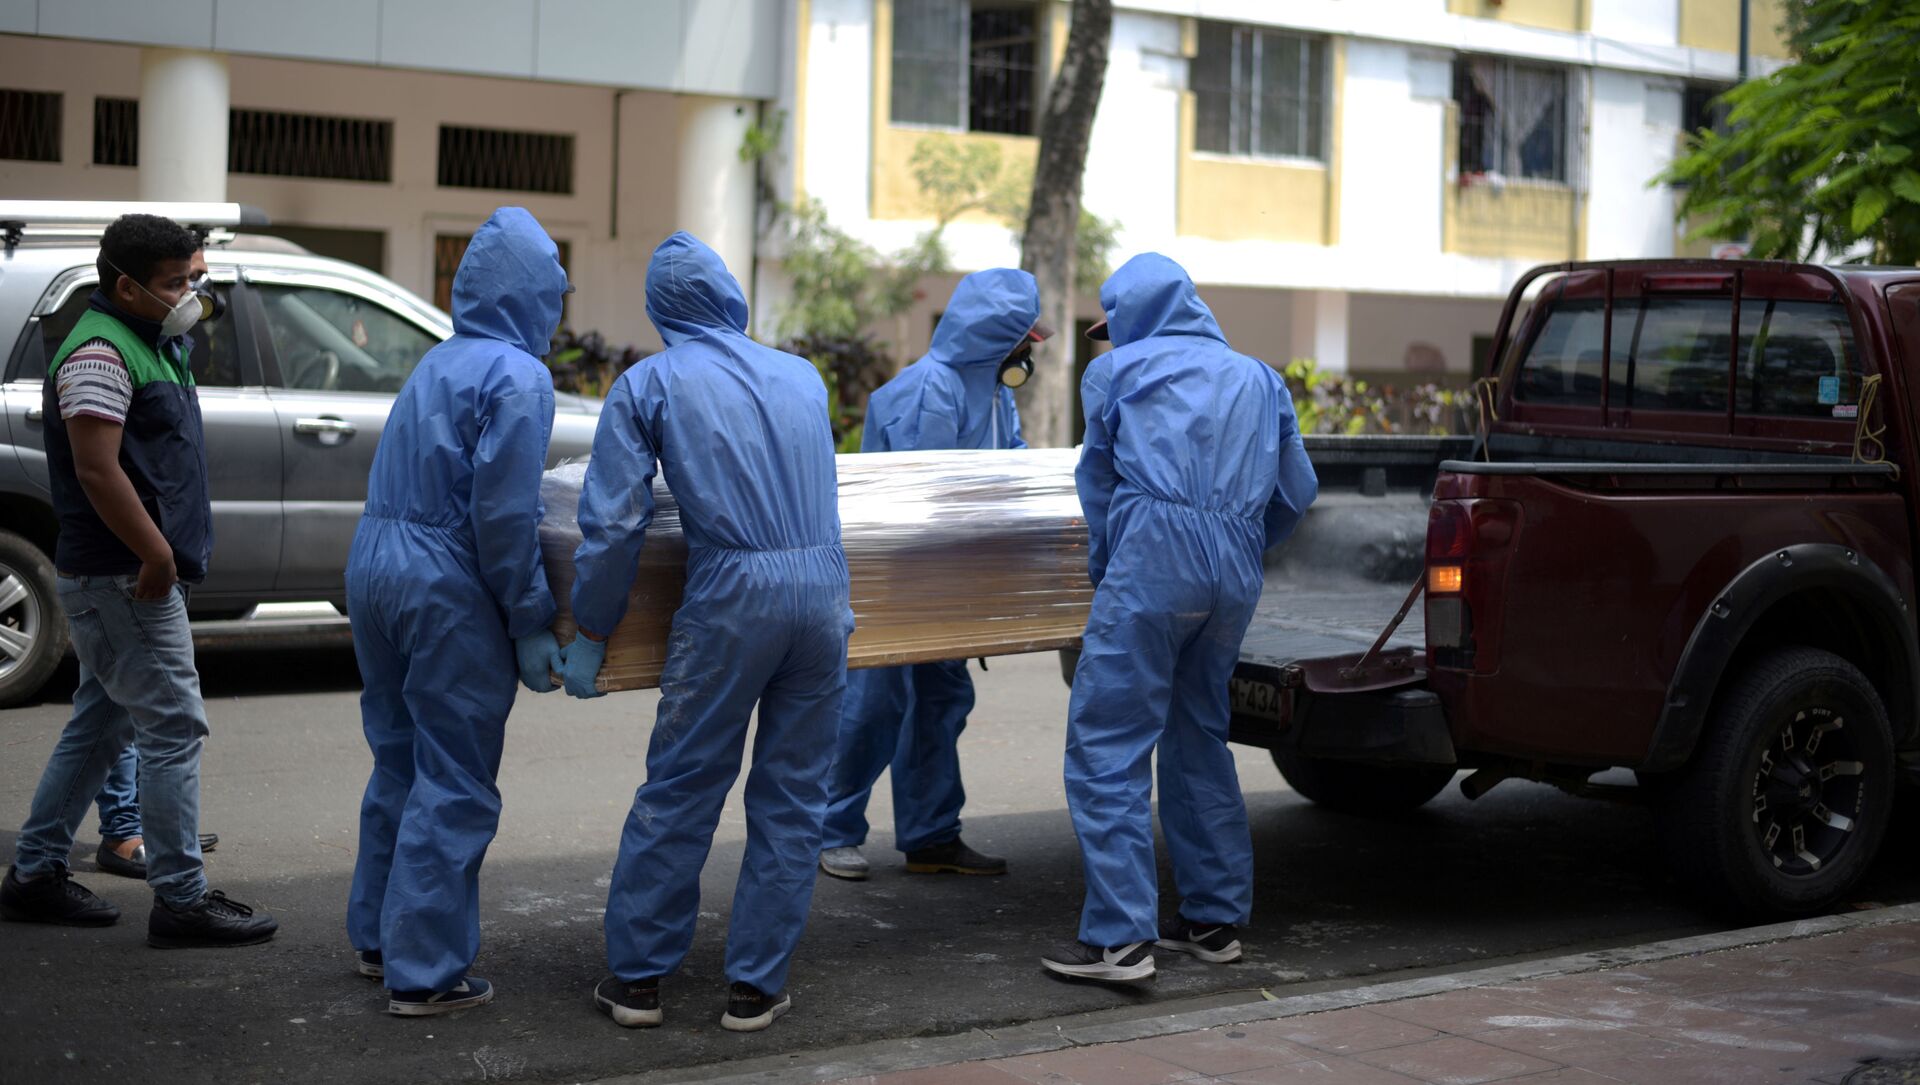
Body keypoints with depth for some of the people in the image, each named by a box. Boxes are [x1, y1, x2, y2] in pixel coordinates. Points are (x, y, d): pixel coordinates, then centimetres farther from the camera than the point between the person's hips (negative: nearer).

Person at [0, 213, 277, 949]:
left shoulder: (147, 344, 16)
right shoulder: (100, 352, -16)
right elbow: (97, 470, -23)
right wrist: (157, 555, -22)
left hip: (131, 573, 11)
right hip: (122, 576, -11)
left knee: (101, 725, 16)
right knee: (173, 727, -9)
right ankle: (181, 901, -5)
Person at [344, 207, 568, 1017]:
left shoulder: (436, 364, 13)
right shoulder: (517, 378, -13)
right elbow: (503, 516, -18)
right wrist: (530, 625, -11)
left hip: (375, 566, 8)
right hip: (445, 588, -8)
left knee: (399, 765, 20)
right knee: (453, 788, 1)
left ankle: (376, 937, 32)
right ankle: (424, 972, 5)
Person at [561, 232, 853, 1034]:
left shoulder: (650, 383, 4)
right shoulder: (800, 374, 16)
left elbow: (614, 523, -2)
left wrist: (589, 635, 7)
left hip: (730, 596, -3)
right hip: (823, 587, 3)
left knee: (679, 789, 7)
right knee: (792, 797, 9)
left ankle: (638, 977, 13)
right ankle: (756, 985, 13)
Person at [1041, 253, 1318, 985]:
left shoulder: (1117, 370, 11)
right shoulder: (1257, 378, 21)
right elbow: (1298, 492, 22)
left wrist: (1100, 570, 34)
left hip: (1153, 559, -5)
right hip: (1236, 576, 6)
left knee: (1108, 745, -5)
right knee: (1198, 736, 18)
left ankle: (1120, 936, -13)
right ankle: (1214, 918, 21)